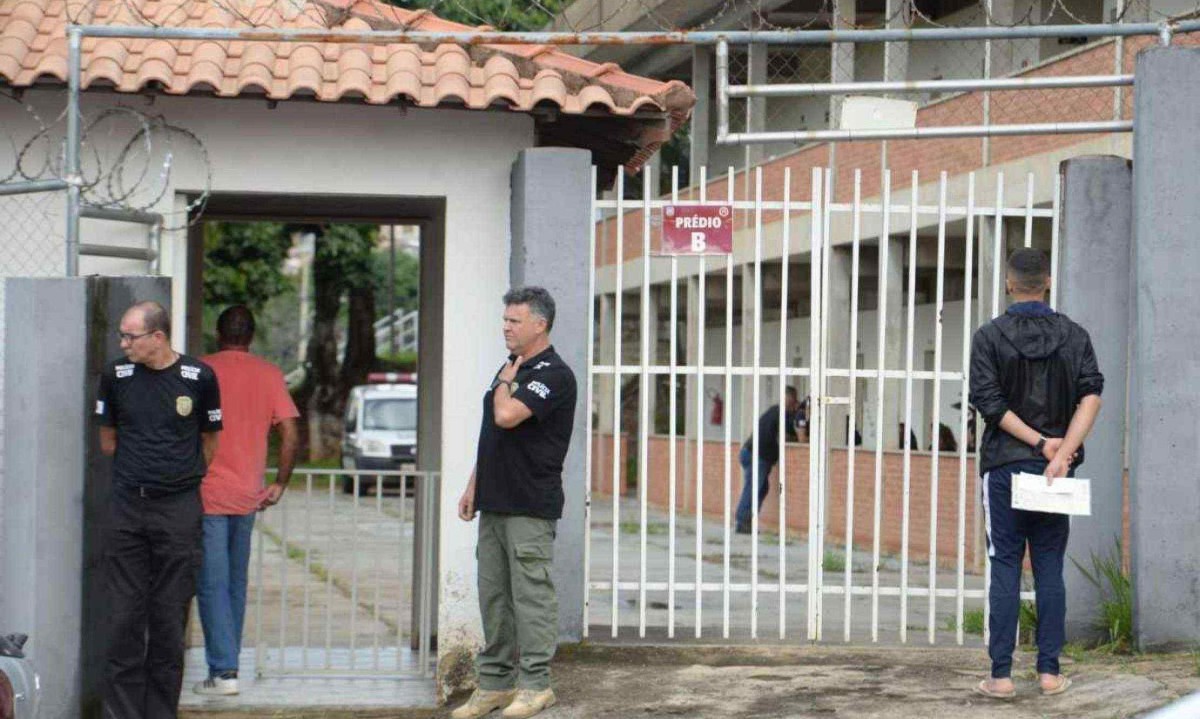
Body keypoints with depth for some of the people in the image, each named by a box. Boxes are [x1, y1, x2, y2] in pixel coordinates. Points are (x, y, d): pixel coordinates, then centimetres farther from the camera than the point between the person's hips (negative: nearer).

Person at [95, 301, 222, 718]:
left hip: (178, 509, -1)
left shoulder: (198, 377, -2)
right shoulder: (116, 375, 3)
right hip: (128, 507, 2)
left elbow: (209, 442, 10)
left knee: (170, 615, 3)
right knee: (124, 616, 1)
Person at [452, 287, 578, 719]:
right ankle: (495, 682, 16)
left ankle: (534, 684, 1)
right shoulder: (512, 368, 17)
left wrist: (505, 382, -6)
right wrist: (473, 487, 17)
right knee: (493, 596, 10)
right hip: (495, 504, 9)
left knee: (530, 594, -5)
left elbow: (507, 416, -26)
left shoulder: (553, 375, -12)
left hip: (530, 508, -9)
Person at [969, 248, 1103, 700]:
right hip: (1057, 472, 2)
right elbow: (1091, 396, -9)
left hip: (1004, 465, -2)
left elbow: (989, 401, -12)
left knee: (1005, 570, 1)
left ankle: (1001, 675, 0)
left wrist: (1040, 442, -10)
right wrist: (1060, 451, -15)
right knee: (1050, 569, 7)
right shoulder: (1074, 336, 4)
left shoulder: (989, 337, -3)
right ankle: (1049, 672, 7)